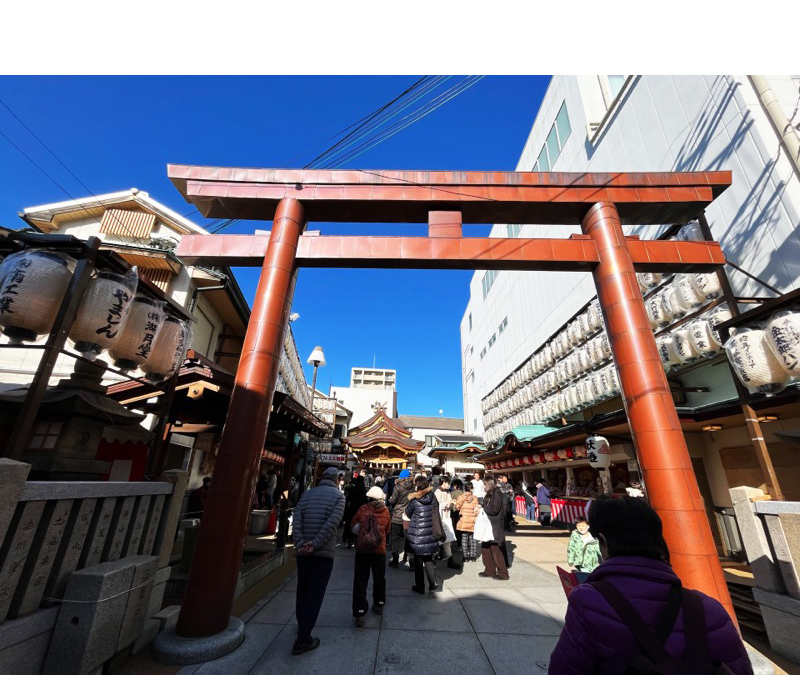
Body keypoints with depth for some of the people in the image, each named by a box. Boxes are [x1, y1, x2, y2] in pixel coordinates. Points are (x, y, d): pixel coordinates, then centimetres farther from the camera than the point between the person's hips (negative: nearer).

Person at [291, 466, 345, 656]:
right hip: (323, 553, -5)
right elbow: (332, 523, -18)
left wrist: (300, 544, -8)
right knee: (315, 594, 6)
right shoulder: (338, 495, -6)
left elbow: (296, 521, -4)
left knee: (302, 590, 22)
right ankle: (302, 640, 8)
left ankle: (302, 626, 40)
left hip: (303, 552, 5)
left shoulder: (307, 494, 5)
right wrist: (315, 544, -14)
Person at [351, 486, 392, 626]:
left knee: (360, 581, 7)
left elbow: (353, 526, 0)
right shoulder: (386, 511, -6)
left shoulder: (362, 509, -9)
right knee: (379, 578, 21)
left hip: (362, 550, -1)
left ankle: (359, 613, 5)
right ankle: (379, 604, 37)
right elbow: (387, 530, 6)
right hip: (379, 550, 2)